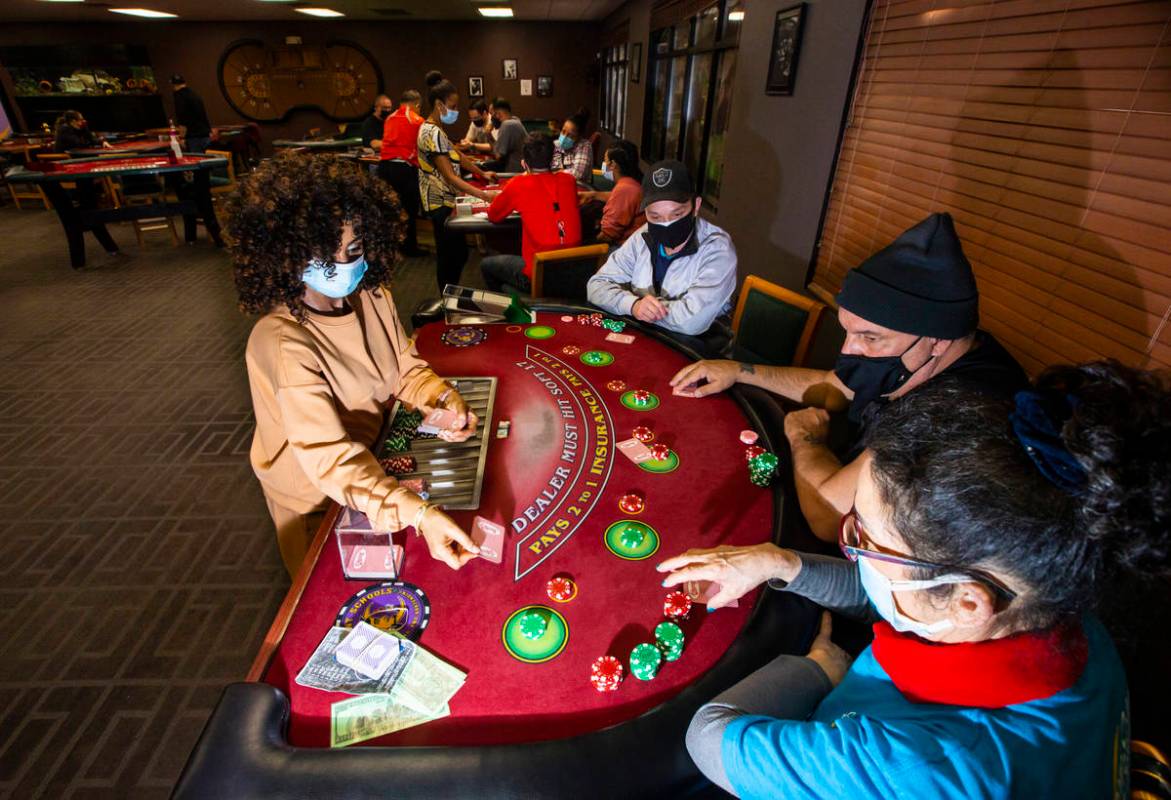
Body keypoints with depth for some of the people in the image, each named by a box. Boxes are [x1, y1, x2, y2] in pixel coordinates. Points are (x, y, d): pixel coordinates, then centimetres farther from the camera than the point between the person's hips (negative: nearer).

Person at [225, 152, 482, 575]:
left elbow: (406, 367, -2)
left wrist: (445, 401, -24)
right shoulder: (281, 344, -35)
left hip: (373, 457, 5)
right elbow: (328, 457, -40)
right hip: (316, 497, -5)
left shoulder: (371, 295, -14)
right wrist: (418, 514, -51)